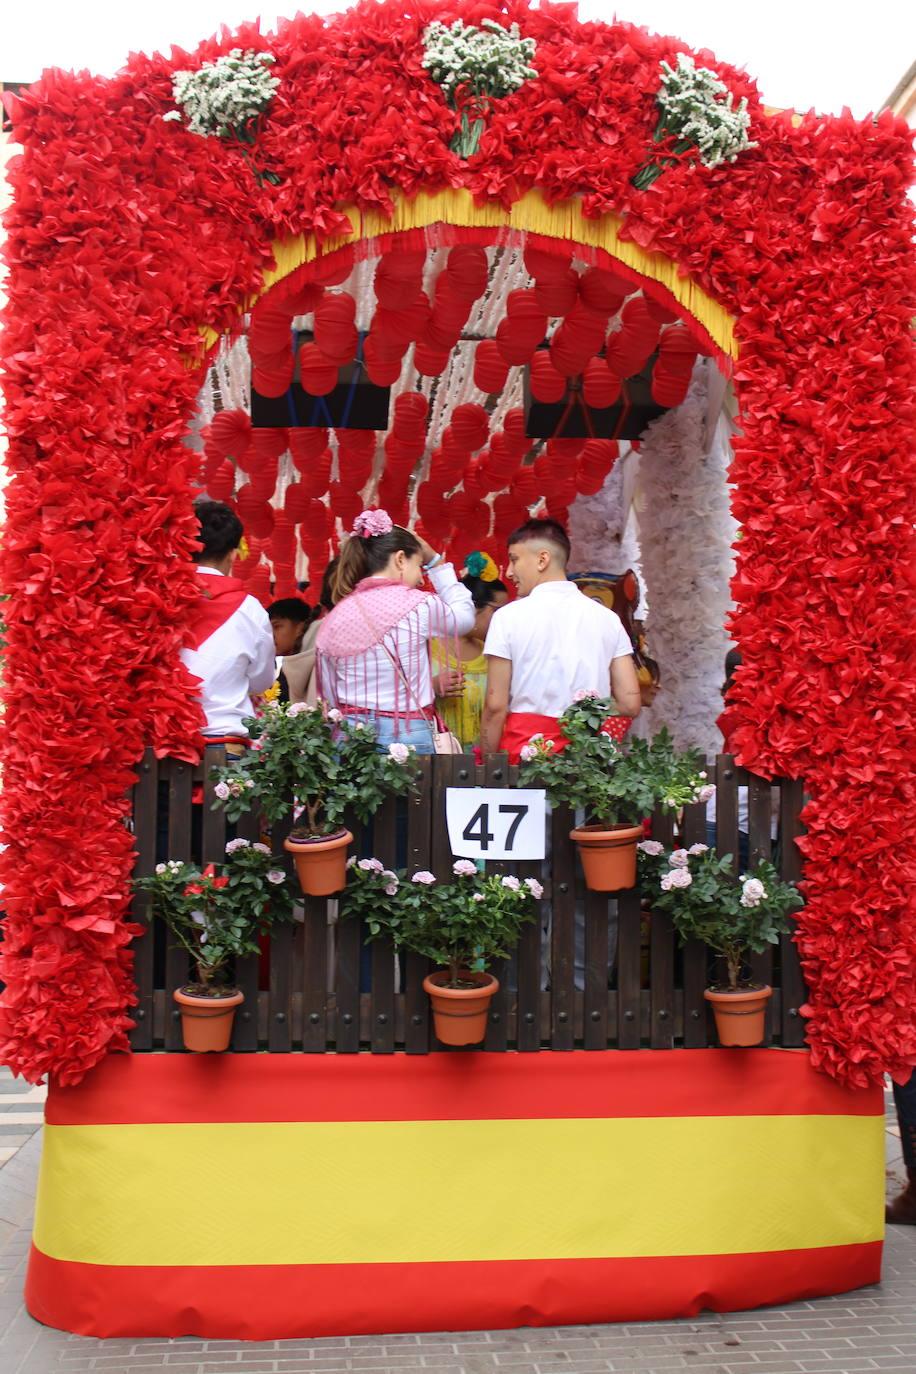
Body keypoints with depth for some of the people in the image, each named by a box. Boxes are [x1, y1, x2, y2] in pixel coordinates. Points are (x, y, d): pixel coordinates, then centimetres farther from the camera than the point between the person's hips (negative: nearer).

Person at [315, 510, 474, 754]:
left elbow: (330, 699, 10)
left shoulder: (334, 618, 6)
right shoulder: (417, 605, -7)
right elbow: (465, 616, 14)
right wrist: (435, 561, 18)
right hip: (407, 736, -5)